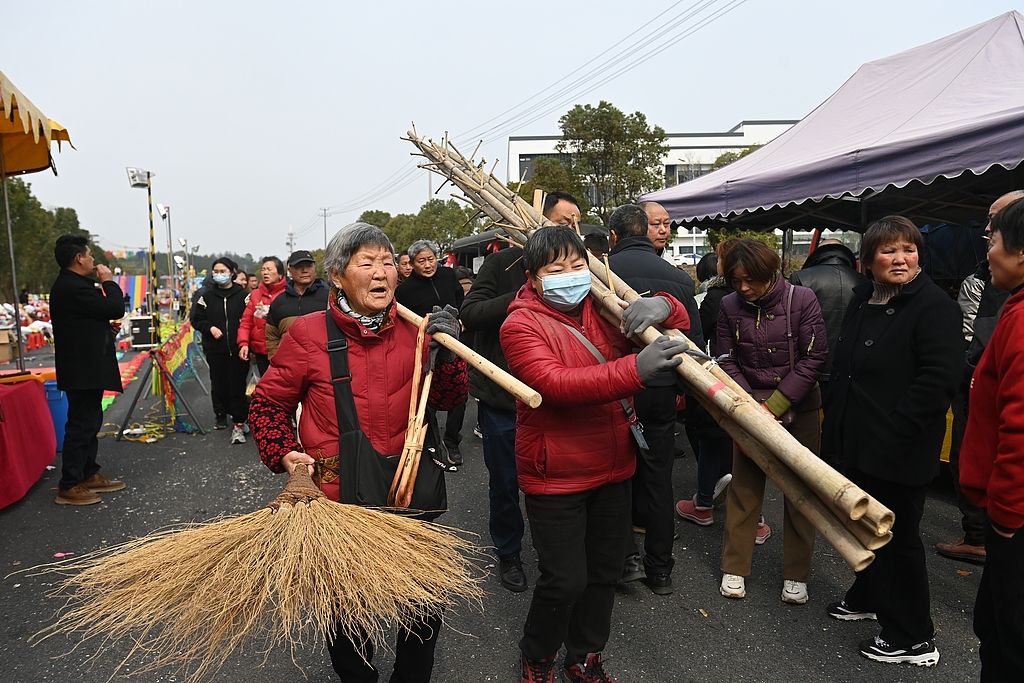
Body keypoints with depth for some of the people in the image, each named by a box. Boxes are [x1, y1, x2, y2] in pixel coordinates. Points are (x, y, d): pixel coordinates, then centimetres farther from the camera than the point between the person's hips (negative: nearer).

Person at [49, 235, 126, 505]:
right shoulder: (74, 287, -20)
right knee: (81, 425, -4)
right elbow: (115, 308, -20)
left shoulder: (67, 285, 14)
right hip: (83, 369, -11)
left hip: (85, 367, 11)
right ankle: (69, 486, 4)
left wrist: (107, 328, 9)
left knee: (89, 422, 17)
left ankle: (89, 474, 27)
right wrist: (108, 281, -6)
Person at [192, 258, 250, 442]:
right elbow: (196, 319, 11)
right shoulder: (207, 296, 7)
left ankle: (238, 424, 0)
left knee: (238, 386, -4)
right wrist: (210, 327, -8)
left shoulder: (242, 294, -1)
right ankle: (221, 415, 33)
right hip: (215, 349, 3)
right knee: (218, 385, 10)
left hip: (238, 350, -3)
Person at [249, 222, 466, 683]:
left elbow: (449, 399, 1)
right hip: (337, 498, -2)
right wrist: (284, 454, -12)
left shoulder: (414, 330, 0)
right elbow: (268, 402, 2)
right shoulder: (308, 333, -9)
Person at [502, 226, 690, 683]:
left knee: (605, 572, 17)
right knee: (565, 580, -1)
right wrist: (634, 369, -41)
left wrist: (663, 307, -19)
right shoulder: (521, 325, -13)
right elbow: (555, 384, -30)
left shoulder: (602, 310, 4)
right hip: (555, 477, -6)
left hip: (613, 470, 6)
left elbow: (678, 324, 7)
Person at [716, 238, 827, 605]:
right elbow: (727, 361, 0)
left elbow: (813, 357, -11)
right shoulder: (730, 306, -3)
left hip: (798, 409, -1)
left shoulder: (801, 299, -10)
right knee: (744, 488, 6)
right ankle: (734, 567, 19)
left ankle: (796, 574, 20)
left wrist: (775, 405, -16)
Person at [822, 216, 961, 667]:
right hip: (854, 443, 8)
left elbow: (937, 381, -23)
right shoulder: (862, 301, 11)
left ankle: (914, 639, 20)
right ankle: (868, 597, 44)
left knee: (897, 539, 4)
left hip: (898, 453, -8)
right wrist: (834, 422, 14)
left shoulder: (934, 307, -14)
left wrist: (891, 436, -23)